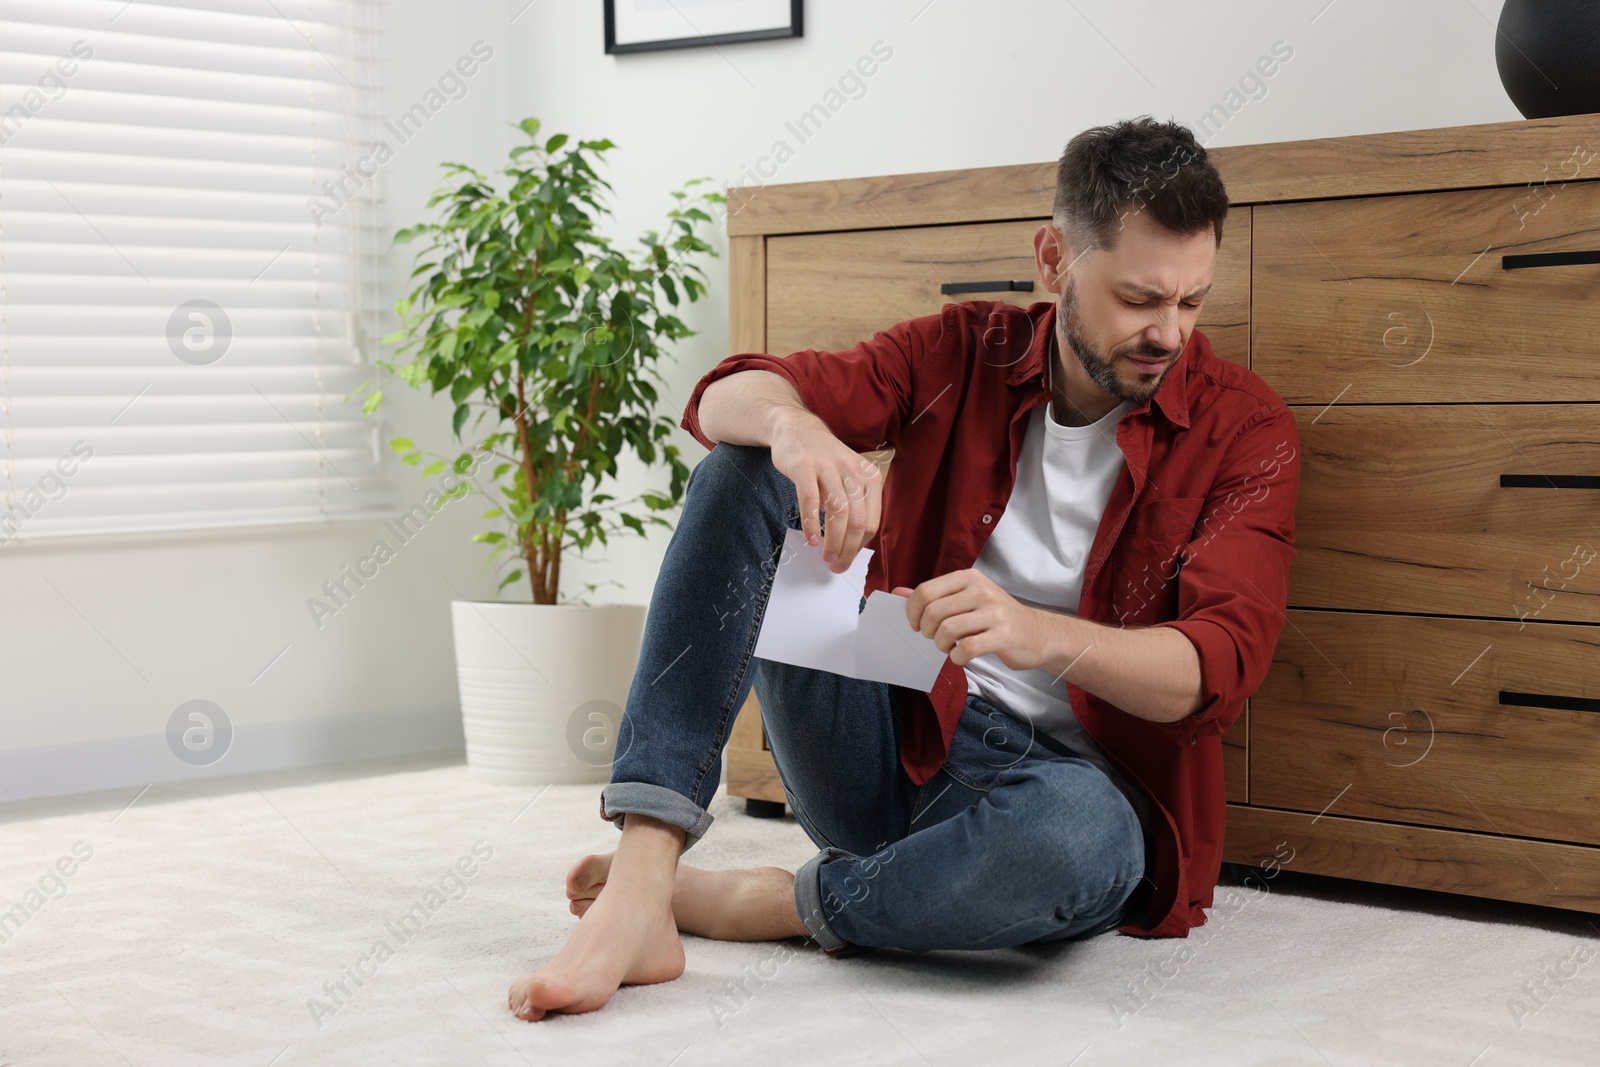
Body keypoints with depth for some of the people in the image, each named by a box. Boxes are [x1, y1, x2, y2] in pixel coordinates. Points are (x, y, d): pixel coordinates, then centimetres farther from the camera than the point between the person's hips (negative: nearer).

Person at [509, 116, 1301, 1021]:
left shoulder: (1246, 429, -3)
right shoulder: (965, 352, 5)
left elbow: (1218, 670, -17)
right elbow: (729, 399, -6)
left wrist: (1037, 633, -36)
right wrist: (794, 425, -32)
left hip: (1064, 772, -3)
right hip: (893, 741, 3)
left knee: (1082, 836, -42)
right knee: (743, 467, -15)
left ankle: (763, 904, -16)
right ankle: (638, 893, -29)